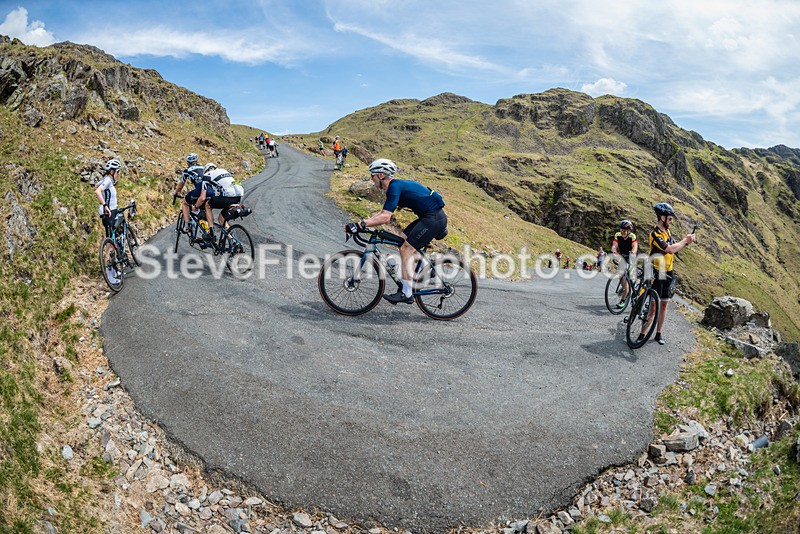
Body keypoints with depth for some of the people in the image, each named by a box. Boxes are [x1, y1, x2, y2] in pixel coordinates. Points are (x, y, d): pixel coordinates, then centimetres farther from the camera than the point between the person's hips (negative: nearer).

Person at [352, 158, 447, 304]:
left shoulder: (395, 187, -16)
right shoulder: (396, 185, 15)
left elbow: (385, 217, -25)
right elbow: (384, 212, 19)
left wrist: (362, 224, -24)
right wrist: (364, 221, 11)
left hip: (433, 218, -10)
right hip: (429, 217, 10)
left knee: (406, 249, -9)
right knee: (402, 241, 12)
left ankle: (406, 294, -4)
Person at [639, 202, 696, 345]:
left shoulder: (667, 232, 10)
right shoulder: (655, 234, -17)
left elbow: (675, 249, 13)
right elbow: (670, 249, -27)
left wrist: (686, 242, -3)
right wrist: (685, 240, -14)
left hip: (668, 274, 8)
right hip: (657, 275, -8)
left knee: (664, 304, 11)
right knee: (654, 306, -9)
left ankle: (658, 334, 20)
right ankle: (642, 334, -4)